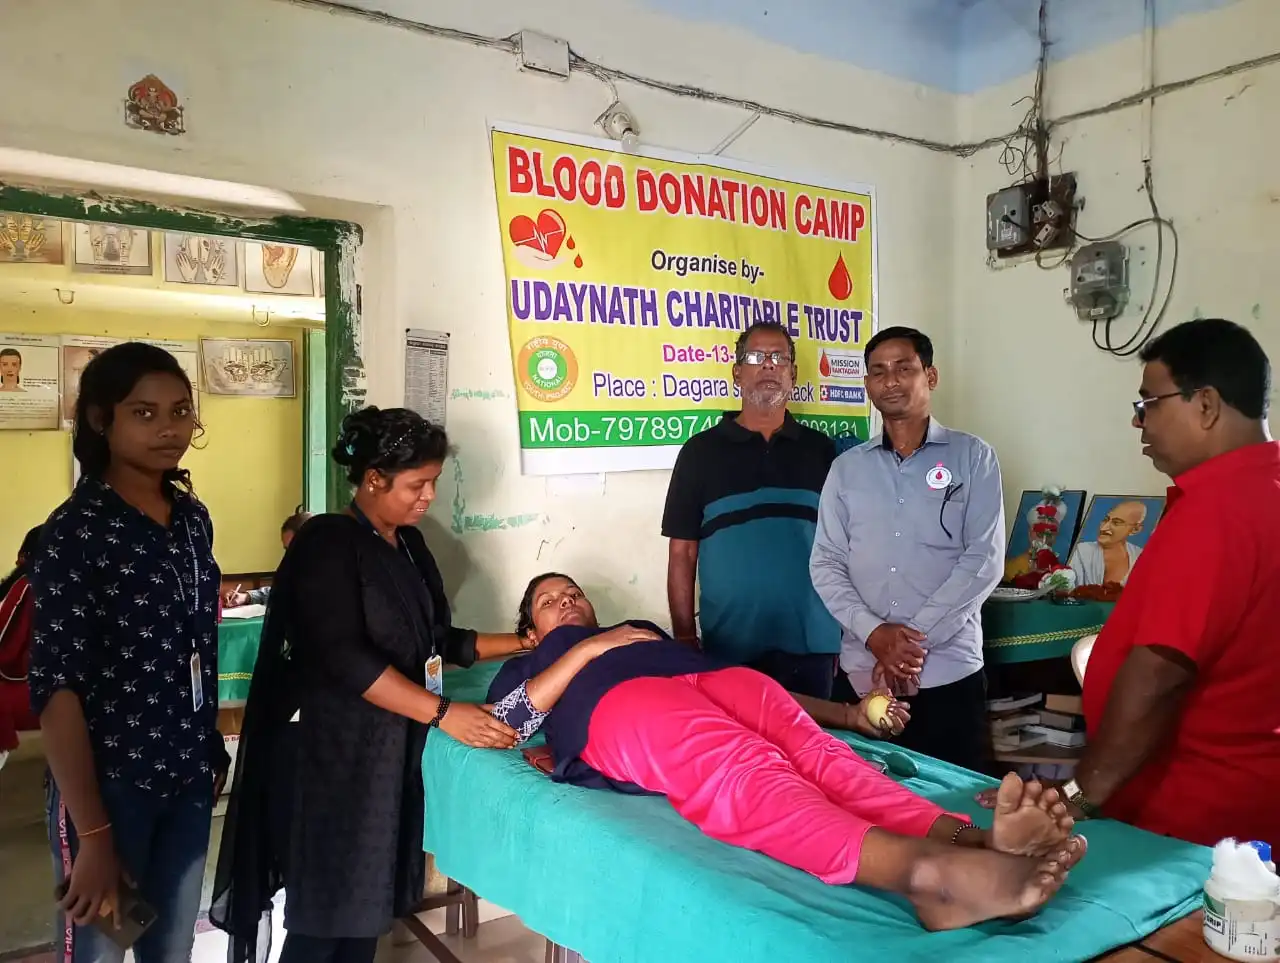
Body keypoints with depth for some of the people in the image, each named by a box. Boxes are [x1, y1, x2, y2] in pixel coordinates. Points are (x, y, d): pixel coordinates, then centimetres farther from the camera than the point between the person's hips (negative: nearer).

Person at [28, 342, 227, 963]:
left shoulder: (194, 518, 3)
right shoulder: (75, 532, -16)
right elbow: (57, 689, -18)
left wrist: (211, 751, 12)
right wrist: (93, 833, -18)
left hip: (187, 778, 6)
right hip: (109, 785, -6)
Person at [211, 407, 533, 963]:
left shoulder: (409, 543, 12)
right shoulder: (327, 543, -12)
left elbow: (437, 640, 16)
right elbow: (343, 657, -23)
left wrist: (525, 641, 7)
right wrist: (442, 713, -27)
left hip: (394, 749, 7)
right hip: (334, 751, -7)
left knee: (370, 903, 12)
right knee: (325, 912, 0)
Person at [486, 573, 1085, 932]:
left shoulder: (642, 629, 44)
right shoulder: (529, 666, 34)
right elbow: (509, 719, 11)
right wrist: (588, 649, 6)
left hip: (712, 679, 5)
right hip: (620, 703, -5)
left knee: (809, 748, -28)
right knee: (744, 771, -35)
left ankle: (967, 836, -54)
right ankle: (928, 869, -62)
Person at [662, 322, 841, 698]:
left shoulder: (820, 449, 8)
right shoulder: (700, 451, 2)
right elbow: (682, 553, 2)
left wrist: (848, 634, 4)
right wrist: (684, 639, -3)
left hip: (811, 645, 2)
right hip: (729, 648, -2)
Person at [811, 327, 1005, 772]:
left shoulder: (972, 456, 2)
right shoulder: (846, 468, 9)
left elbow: (984, 560, -6)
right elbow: (826, 564, 4)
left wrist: (917, 637, -12)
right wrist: (873, 633, -11)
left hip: (948, 668, -2)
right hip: (864, 669, 2)